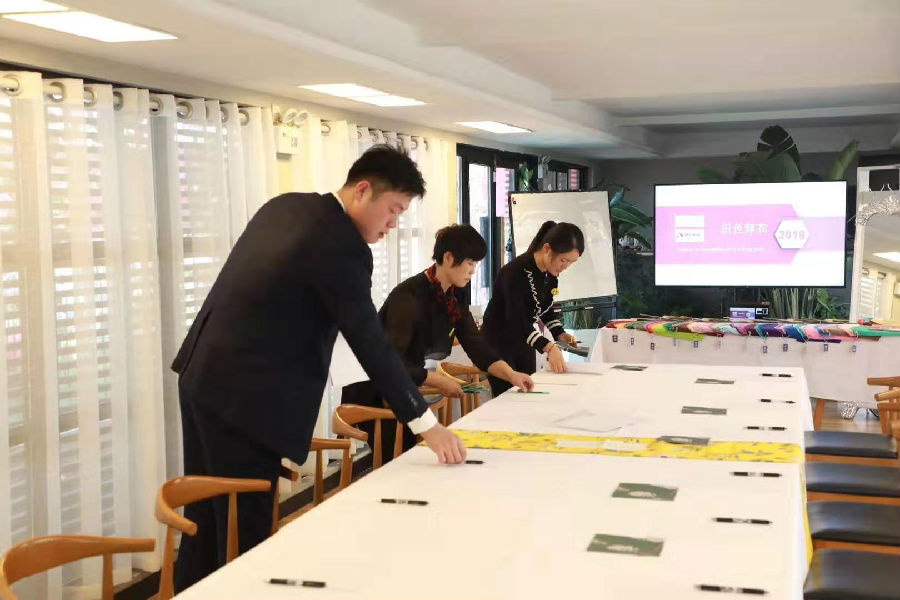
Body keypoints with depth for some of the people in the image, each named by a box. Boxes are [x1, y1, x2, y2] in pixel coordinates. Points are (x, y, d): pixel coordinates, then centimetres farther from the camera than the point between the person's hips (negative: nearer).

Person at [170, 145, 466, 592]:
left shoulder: (285, 205, 9)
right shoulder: (341, 246, -18)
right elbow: (371, 343, -19)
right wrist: (425, 423, -14)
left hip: (202, 376, 9)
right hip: (243, 395, -9)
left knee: (205, 520, 18)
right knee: (244, 533, 1)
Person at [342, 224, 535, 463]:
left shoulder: (454, 297, 2)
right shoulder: (409, 296, -25)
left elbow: (477, 346, -2)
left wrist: (510, 374, -17)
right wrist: (439, 381, -23)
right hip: (372, 396, -8)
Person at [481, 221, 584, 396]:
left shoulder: (551, 274, -3)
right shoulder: (516, 272, -27)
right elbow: (516, 319, -35)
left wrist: (559, 334, -5)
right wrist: (549, 347, -46)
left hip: (524, 344, 8)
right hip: (498, 342, -8)